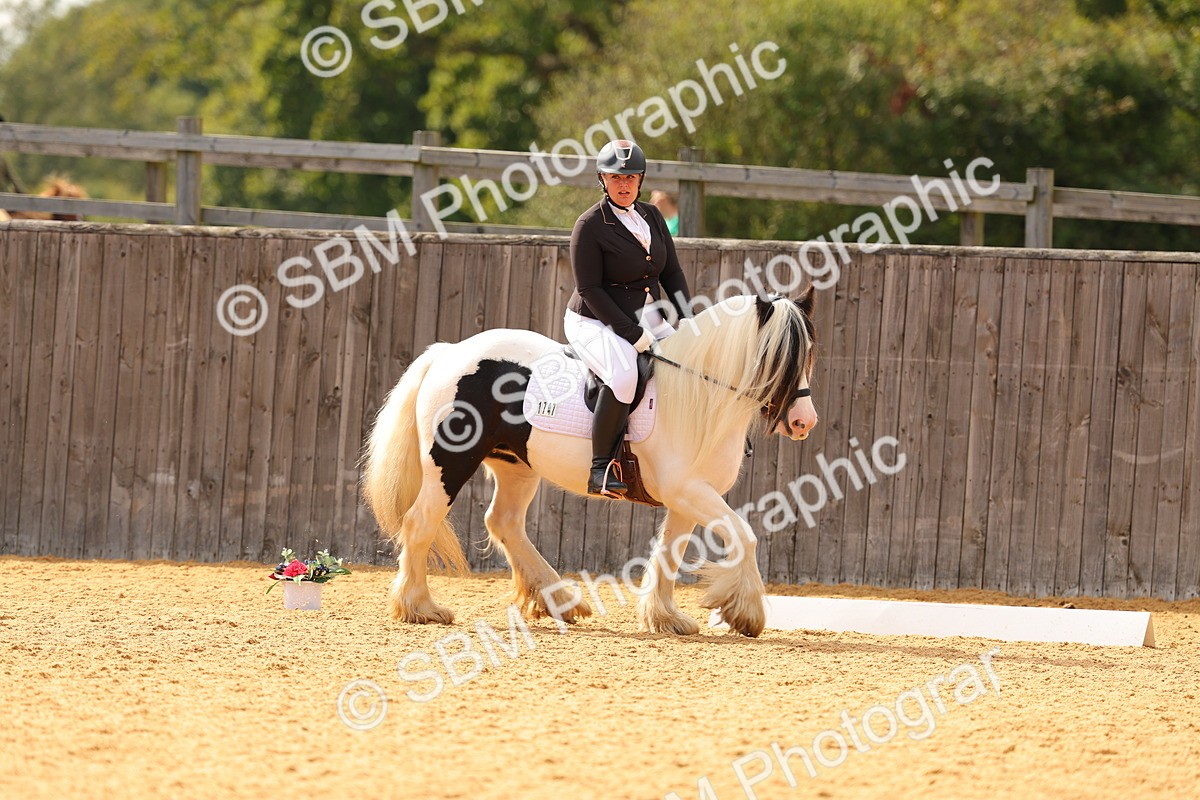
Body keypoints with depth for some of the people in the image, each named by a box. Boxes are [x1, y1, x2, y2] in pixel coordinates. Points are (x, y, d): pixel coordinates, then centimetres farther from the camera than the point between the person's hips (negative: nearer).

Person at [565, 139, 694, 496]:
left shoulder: (652, 217, 9)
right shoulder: (590, 225, -11)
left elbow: (672, 274, 12)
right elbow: (590, 290, -15)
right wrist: (632, 334, -22)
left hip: (647, 319, 7)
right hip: (594, 322, -7)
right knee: (624, 375, -36)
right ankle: (601, 469, -29)